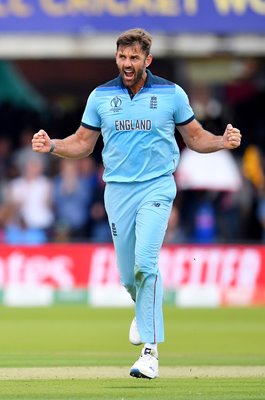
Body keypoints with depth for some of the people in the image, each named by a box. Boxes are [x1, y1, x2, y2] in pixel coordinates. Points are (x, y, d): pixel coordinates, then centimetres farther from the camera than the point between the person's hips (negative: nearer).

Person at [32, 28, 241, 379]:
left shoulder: (171, 94, 0)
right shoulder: (100, 96, 5)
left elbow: (195, 137, 9)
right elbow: (82, 144, 12)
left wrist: (224, 141, -10)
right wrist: (51, 146, -7)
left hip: (156, 187, -3)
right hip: (118, 190, 3)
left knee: (145, 262, -22)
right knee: (127, 274, 6)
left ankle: (150, 349, -21)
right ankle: (145, 311, 42)